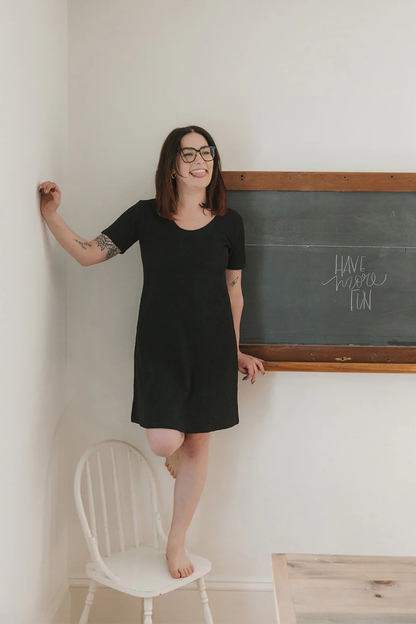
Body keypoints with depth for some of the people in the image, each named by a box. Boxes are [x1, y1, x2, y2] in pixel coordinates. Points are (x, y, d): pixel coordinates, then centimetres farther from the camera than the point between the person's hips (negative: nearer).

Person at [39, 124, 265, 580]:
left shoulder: (229, 223, 2)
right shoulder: (145, 216, -1)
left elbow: (233, 291, 8)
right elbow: (87, 253, 1)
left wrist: (235, 351, 11)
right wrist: (51, 215, -12)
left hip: (212, 348, 2)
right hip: (159, 346, -1)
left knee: (197, 445, 7)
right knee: (164, 443, -14)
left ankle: (176, 543, 27)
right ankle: (174, 453, 28)